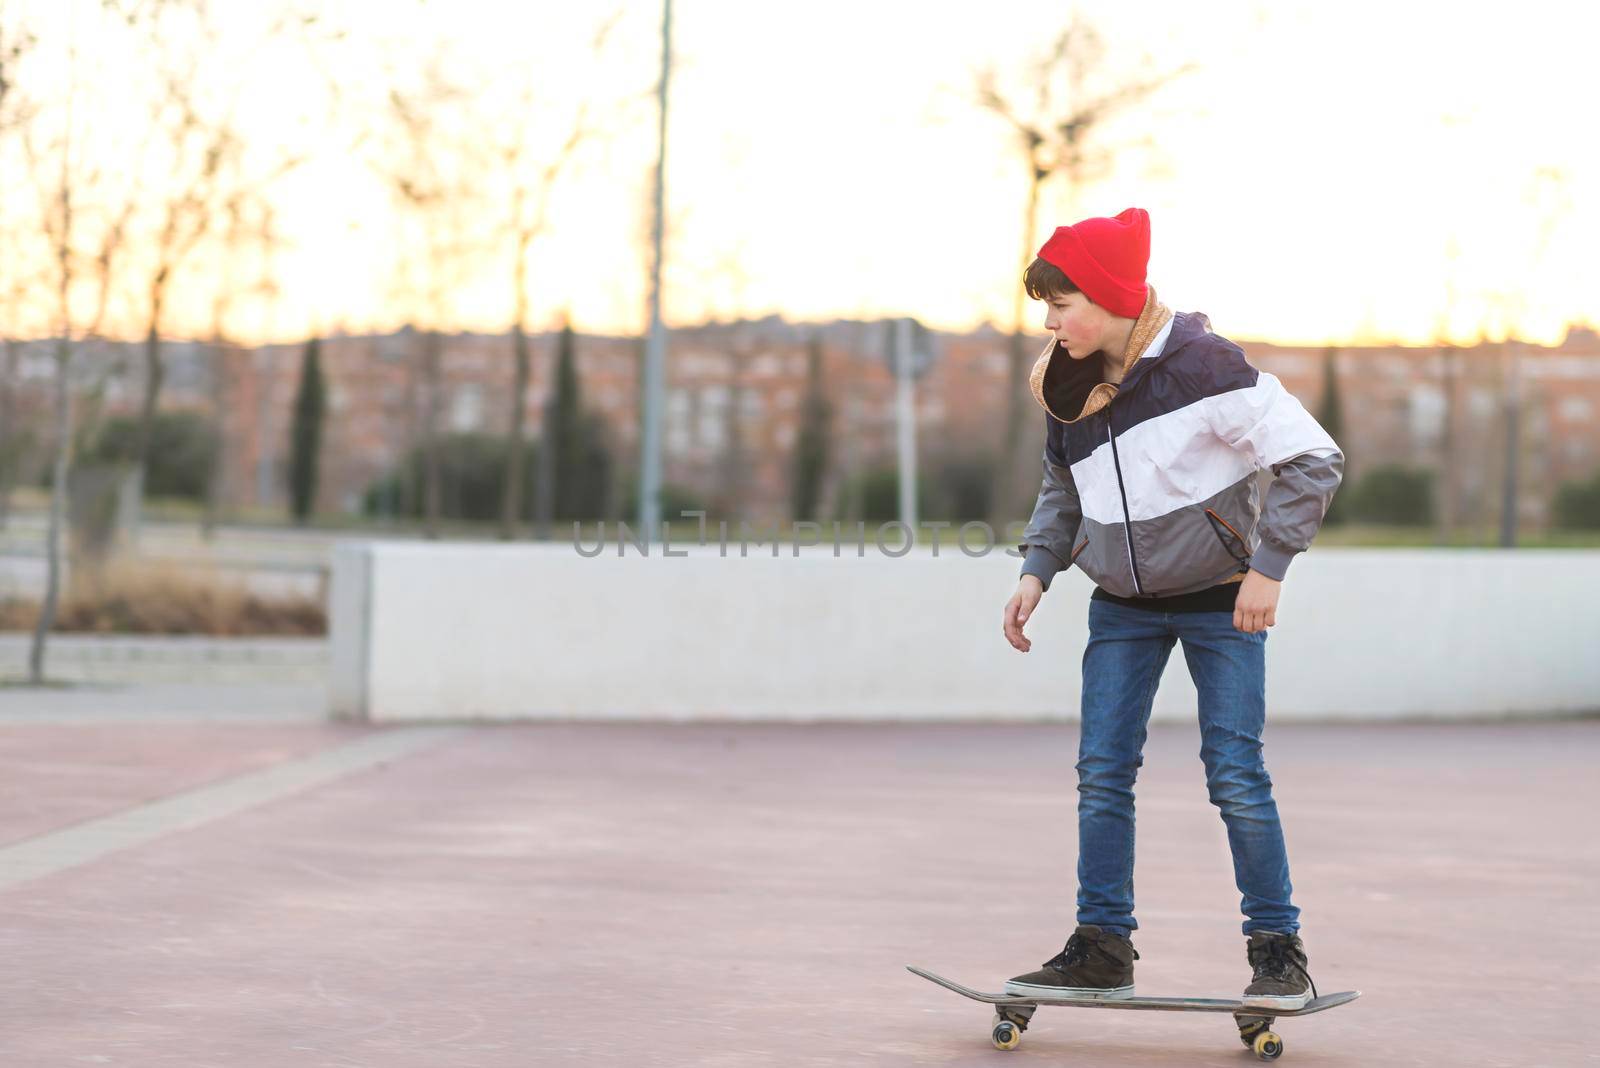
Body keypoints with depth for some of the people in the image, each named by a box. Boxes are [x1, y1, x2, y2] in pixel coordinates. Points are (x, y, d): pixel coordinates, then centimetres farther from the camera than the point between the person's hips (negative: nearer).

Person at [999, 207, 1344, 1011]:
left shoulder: (1201, 365, -19)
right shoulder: (1069, 384, 1)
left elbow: (1314, 460, -17)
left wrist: (1267, 565, -19)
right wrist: (1038, 568, 2)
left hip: (1219, 599, -6)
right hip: (1122, 606, 6)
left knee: (1236, 773, -7)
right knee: (1102, 772, 1)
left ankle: (1277, 950, 4)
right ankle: (1103, 946, 9)